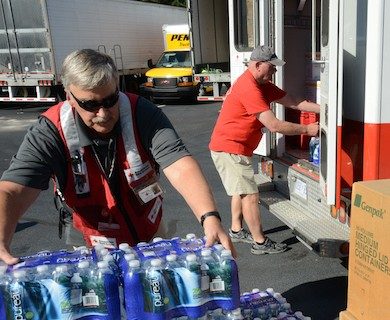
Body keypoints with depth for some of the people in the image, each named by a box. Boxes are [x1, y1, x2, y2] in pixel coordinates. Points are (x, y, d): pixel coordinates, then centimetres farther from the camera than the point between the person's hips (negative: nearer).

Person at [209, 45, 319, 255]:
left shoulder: (262, 85, 9)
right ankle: (260, 243, 4)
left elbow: (293, 103, 9)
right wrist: (306, 129, -16)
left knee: (241, 190, 21)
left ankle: (236, 230, 34)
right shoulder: (249, 88, -23)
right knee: (250, 195, -5)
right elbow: (274, 125, -25)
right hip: (230, 149, -11)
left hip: (233, 147, 11)